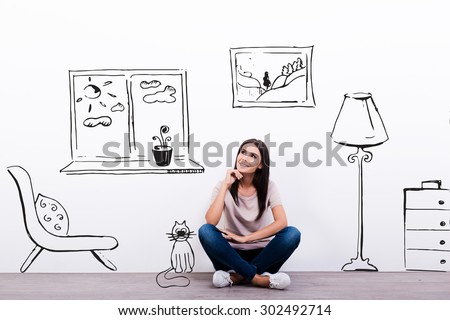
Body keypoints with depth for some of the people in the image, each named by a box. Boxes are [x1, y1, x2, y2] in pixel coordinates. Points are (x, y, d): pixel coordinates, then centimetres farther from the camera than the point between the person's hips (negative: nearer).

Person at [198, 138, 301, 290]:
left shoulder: (268, 186, -3)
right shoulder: (223, 186, -4)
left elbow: (281, 222, -17)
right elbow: (211, 221, -21)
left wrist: (244, 238, -21)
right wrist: (226, 185, -22)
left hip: (261, 253, 1)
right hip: (233, 254, 0)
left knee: (293, 233, -27)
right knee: (205, 231, -28)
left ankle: (238, 276, -24)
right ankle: (257, 277, -29)